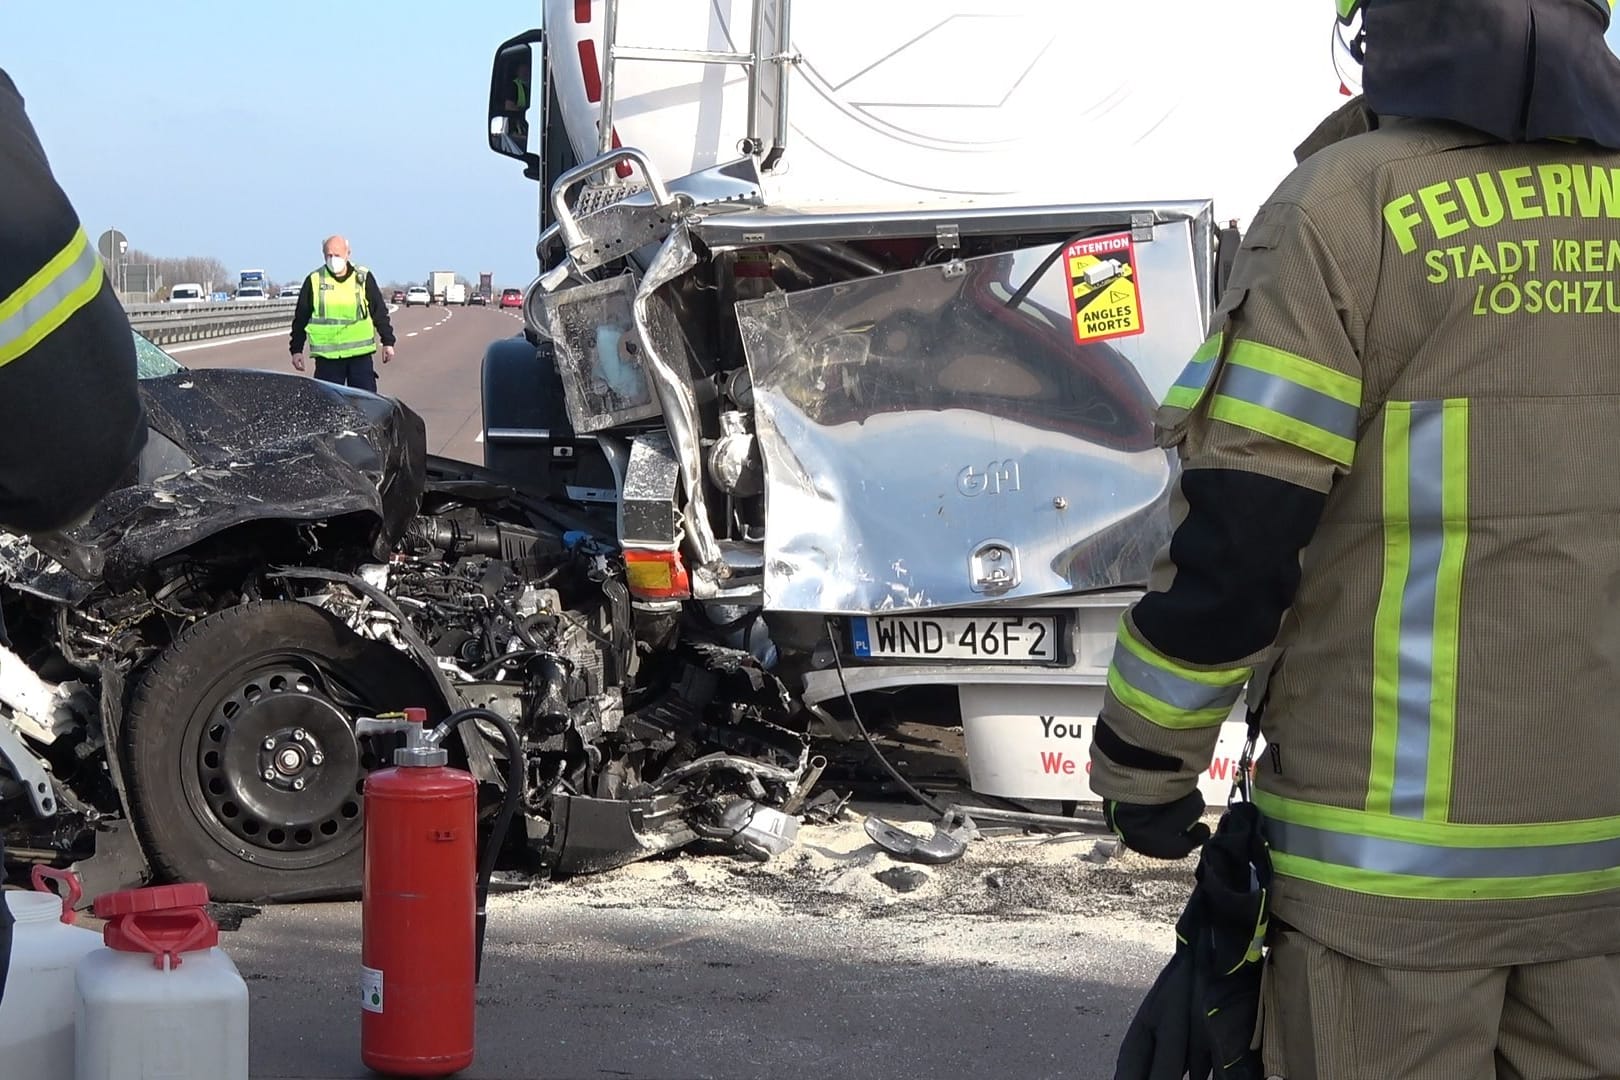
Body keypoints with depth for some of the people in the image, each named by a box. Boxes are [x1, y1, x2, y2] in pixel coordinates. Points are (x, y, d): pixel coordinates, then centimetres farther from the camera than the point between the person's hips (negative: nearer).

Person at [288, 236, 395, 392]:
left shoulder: (363, 278, 4)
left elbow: (380, 312, 11)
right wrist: (296, 349, 8)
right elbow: (300, 317, 9)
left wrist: (388, 342, 7)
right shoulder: (314, 281, 3)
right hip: (327, 357, 0)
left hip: (360, 355, 0)